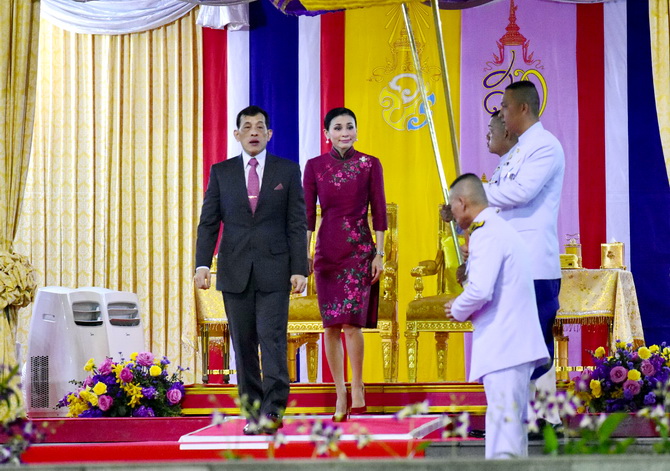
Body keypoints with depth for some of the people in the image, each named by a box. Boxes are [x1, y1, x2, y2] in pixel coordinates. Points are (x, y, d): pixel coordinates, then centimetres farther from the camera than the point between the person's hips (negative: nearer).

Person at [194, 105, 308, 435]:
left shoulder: (288, 171, 6)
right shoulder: (221, 172, 9)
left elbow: (297, 224, 3)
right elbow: (208, 222, 6)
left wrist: (299, 269, -5)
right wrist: (202, 264, -6)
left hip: (274, 271, -2)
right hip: (235, 271, 2)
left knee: (272, 339, -10)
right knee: (244, 344, 4)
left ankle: (273, 411, -11)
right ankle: (252, 412, 9)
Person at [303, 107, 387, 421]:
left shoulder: (369, 165, 2)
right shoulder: (314, 166, 5)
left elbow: (378, 211, 1)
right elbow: (308, 214, 4)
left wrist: (380, 254, -4)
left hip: (360, 251, -2)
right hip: (327, 251, 2)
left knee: (351, 321, -12)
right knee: (330, 325, 2)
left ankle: (357, 390, 0)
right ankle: (340, 394, 9)